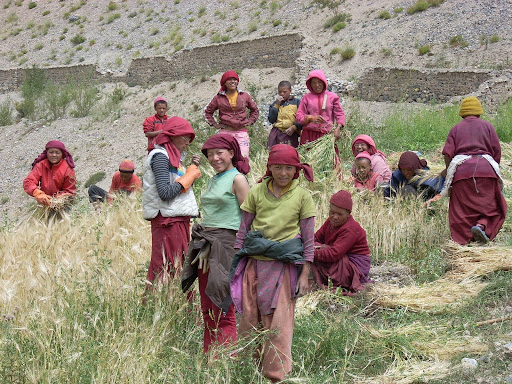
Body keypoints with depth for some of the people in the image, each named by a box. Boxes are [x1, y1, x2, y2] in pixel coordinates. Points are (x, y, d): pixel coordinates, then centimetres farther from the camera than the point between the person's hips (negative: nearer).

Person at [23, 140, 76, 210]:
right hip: (44, 201, 2)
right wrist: (38, 194, -33)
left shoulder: (67, 168, -9)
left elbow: (70, 191, -5)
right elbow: (28, 182, -14)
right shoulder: (41, 165, -4)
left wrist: (57, 200, -24)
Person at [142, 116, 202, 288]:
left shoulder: (173, 156, 17)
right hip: (168, 221, -9)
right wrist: (190, 175, -11)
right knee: (166, 269, -8)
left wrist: (192, 168, 7)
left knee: (179, 267, 9)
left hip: (180, 220, 9)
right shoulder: (160, 156, -11)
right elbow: (165, 192, -21)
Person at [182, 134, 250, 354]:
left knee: (223, 311, -7)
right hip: (206, 245, 8)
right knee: (207, 310, 9)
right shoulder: (213, 180, 18)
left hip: (226, 244, -8)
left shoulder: (237, 179, -6)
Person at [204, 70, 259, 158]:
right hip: (225, 132, 0)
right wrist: (214, 124, 10)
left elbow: (255, 110, 24)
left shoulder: (245, 96, 10)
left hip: (242, 132, 1)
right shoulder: (218, 98, 7)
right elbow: (208, 111, 21)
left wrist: (250, 121, 11)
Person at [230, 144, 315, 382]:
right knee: (249, 318, 7)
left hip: (284, 265, -2)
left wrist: (305, 274, -2)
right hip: (255, 262, 2)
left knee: (279, 322, -2)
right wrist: (237, 263, 6)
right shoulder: (256, 192, 4)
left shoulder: (302, 196, 0)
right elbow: (243, 229, 9)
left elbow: (308, 238, 2)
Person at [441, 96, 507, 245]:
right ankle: (482, 226, -20)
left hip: (460, 170, 1)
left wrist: (448, 171, 19)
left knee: (461, 208, 5)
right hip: (485, 168, -1)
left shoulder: (456, 129, 16)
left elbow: (447, 153, 5)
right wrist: (493, 168, 21)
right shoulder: (487, 126, 15)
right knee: (491, 204, 5)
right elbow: (497, 151, 8)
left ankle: (463, 237, -5)